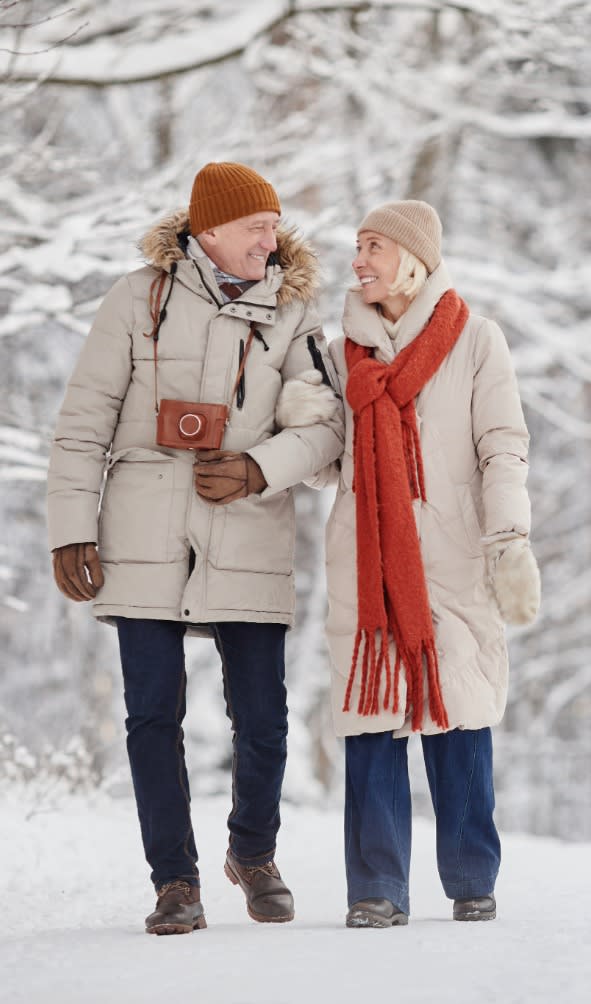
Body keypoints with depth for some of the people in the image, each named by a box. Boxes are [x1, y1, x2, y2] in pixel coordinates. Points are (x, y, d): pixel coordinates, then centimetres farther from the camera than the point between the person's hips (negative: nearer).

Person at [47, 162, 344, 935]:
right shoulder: (141, 298, 1)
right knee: (154, 713, -2)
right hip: (146, 533, -1)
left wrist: (259, 470, -17)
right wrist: (71, 528, -3)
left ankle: (254, 853, 26)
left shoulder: (290, 313, 5)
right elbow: (85, 418, 2)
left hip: (246, 533, 1)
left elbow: (328, 421, -1)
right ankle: (176, 883, 9)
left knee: (262, 717, -1)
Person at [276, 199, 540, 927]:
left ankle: (473, 882, 7)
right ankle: (377, 888, -2)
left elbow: (503, 449, -2)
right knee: (371, 716, -4)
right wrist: (302, 428, -5)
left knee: (457, 710, -3)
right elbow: (330, 468, 15)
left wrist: (511, 544, -13)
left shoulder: (473, 340, 4)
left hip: (450, 556, -2)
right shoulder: (345, 349, 14)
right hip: (365, 559, 3)